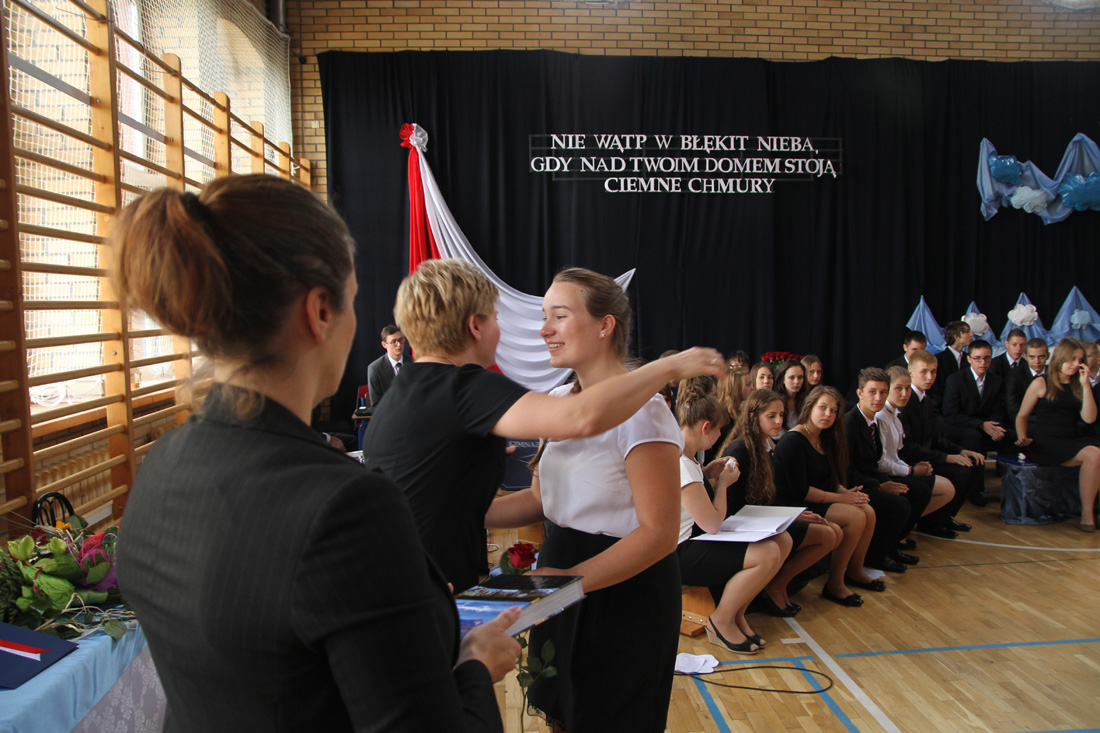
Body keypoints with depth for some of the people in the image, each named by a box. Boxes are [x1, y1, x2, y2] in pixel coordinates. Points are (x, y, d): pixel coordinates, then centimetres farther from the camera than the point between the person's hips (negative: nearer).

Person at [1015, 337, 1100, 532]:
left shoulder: (1078, 387, 16)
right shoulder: (1041, 384, 5)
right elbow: (1022, 415, 6)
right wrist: (1023, 437, -12)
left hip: (1071, 439, 5)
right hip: (1043, 441, -5)